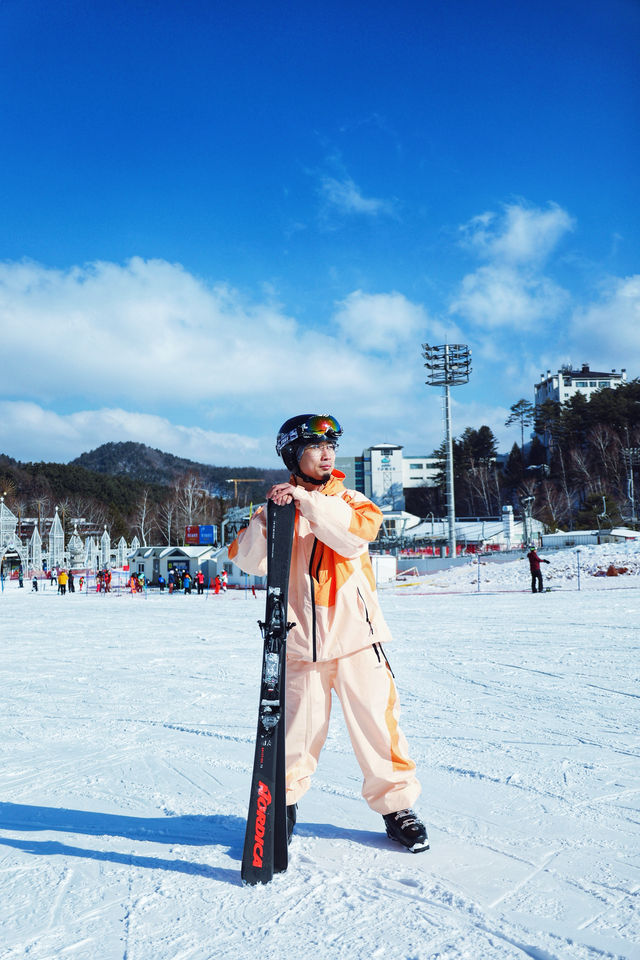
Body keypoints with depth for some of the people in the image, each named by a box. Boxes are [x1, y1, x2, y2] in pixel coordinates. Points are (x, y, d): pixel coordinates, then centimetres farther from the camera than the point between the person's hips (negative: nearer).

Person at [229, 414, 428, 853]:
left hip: (355, 635, 0)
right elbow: (250, 561, -5)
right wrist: (269, 516, -19)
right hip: (301, 640, 0)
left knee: (377, 721, 3)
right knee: (296, 730, 4)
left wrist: (306, 501, -19)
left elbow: (356, 534, -15)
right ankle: (283, 802, 27)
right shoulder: (276, 508, 8)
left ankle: (397, 805, 21)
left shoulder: (350, 500, 8)